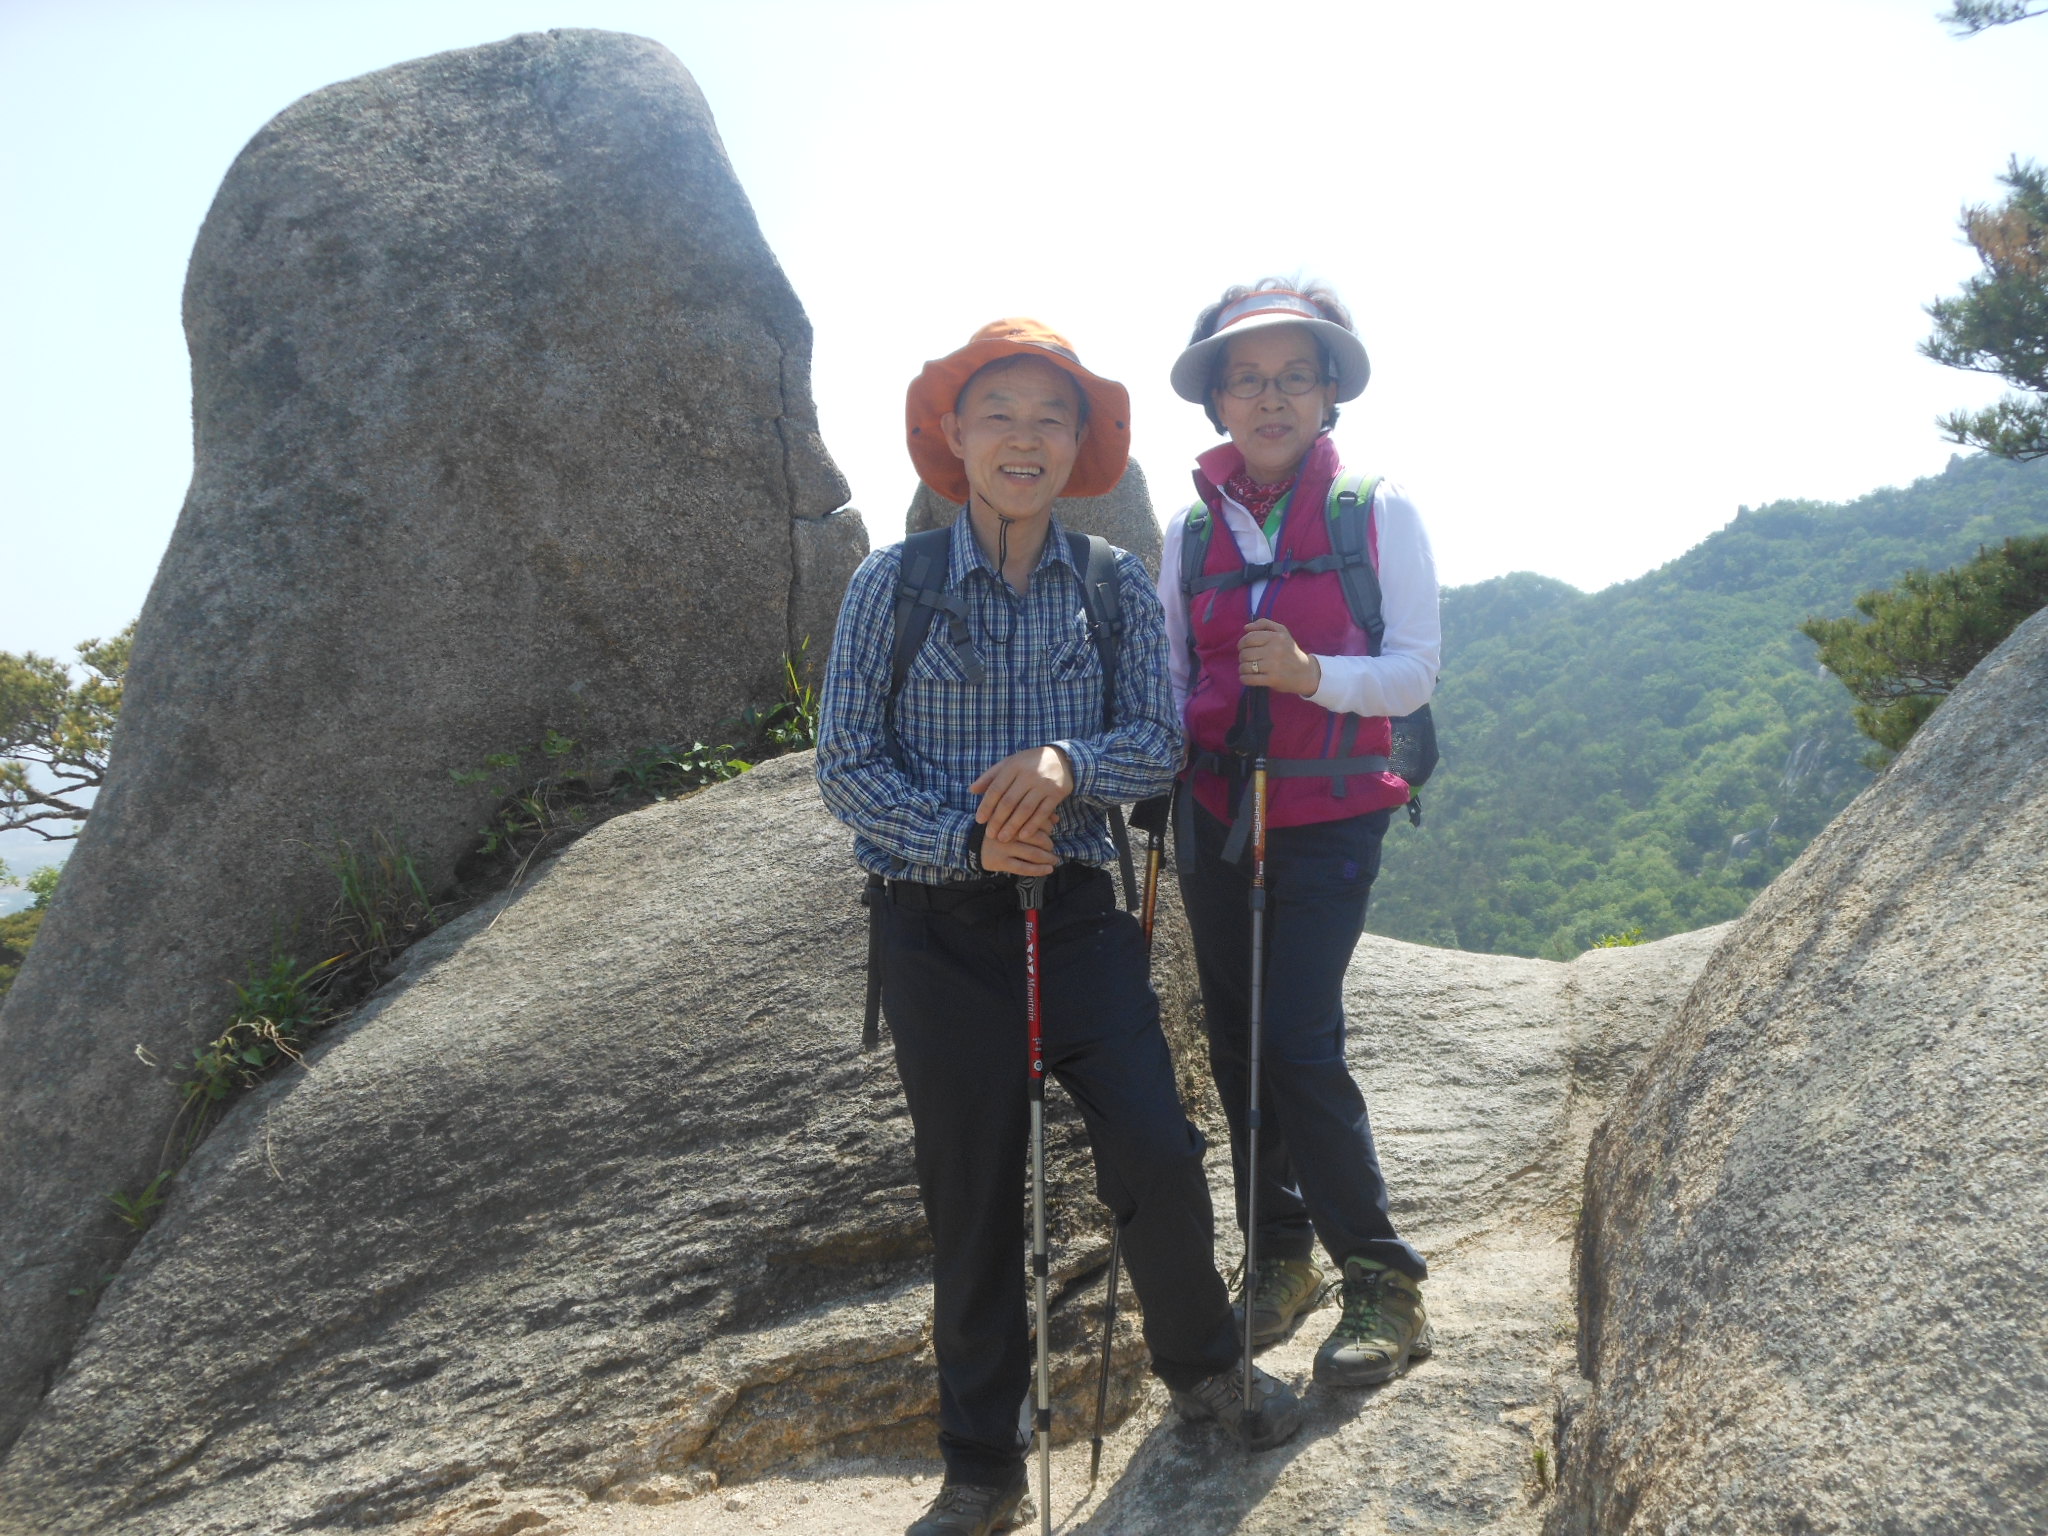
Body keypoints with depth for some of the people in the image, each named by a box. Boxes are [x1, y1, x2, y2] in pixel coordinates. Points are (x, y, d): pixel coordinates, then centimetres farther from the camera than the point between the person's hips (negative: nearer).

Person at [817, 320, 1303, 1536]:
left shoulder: (1119, 586, 3)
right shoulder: (893, 583, -2)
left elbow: (1162, 742, 0)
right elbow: (847, 763, -4)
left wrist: (1067, 764, -20)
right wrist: (964, 841, -17)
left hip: (1080, 914, 1)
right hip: (942, 929, -1)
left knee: (1159, 1155, -7)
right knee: (973, 1199, 7)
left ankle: (1201, 1365, 25)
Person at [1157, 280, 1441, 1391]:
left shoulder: (1379, 513, -3)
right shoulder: (1192, 528, 7)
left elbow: (1415, 672, -7)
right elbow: (1168, 677, 12)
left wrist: (1310, 673, -25)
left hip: (1330, 812, -4)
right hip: (1214, 810, 4)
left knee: (1294, 1042, -13)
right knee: (1235, 1047, 8)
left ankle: (1383, 1281, 3)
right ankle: (1281, 1257, 26)